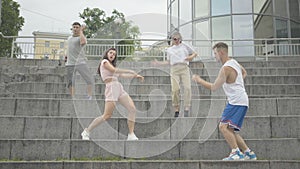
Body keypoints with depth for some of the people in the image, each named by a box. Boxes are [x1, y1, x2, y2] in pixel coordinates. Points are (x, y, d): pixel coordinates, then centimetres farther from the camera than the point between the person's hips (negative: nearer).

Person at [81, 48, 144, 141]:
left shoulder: (111, 64, 27)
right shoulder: (104, 61, 4)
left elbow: (122, 75, 29)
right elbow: (114, 70, -12)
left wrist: (135, 76, 25)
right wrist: (130, 71, -10)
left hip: (119, 88, 8)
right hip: (111, 88, -8)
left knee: (132, 109, -7)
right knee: (107, 116, -13)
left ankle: (131, 135, -5)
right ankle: (86, 132, 1)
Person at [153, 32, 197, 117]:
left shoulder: (185, 46, 18)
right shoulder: (169, 50, 24)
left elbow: (195, 53, 20)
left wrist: (190, 57, -1)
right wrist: (159, 63, 15)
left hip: (184, 68, -1)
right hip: (174, 69, 1)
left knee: (187, 88, -17)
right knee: (175, 89, -12)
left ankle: (186, 109, -15)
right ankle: (176, 110, -4)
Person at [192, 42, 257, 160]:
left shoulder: (226, 68, -15)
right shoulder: (234, 62, 15)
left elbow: (214, 87, -12)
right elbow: (244, 73, 35)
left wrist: (199, 80, -1)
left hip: (237, 101, -10)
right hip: (239, 101, 10)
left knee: (223, 126, -18)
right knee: (230, 130, 11)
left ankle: (236, 153, -20)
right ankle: (249, 153, 16)